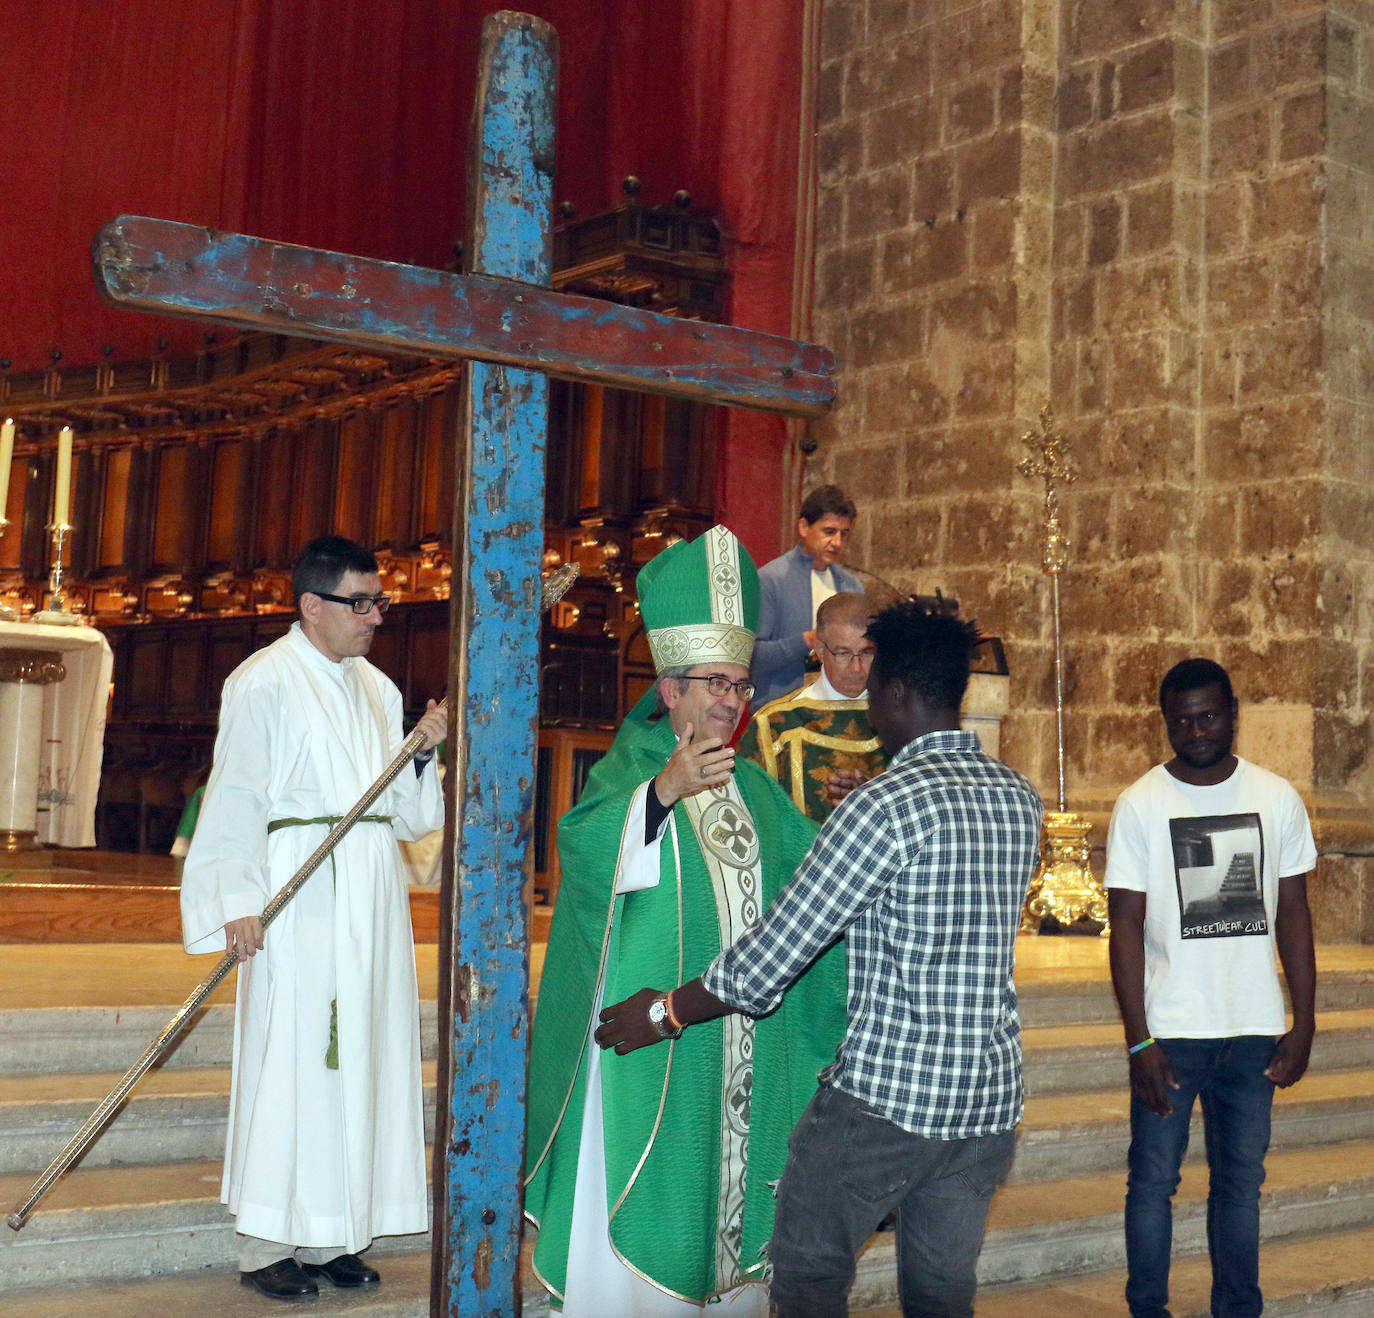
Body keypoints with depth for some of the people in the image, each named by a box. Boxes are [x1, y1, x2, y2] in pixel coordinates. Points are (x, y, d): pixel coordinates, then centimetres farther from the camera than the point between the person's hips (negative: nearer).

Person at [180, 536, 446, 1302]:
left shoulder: (376, 688, 15)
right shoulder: (265, 681, -4)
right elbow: (237, 796, -8)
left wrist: (424, 751, -2)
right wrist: (240, 901, -15)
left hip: (372, 895, 7)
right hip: (298, 892, -6)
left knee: (360, 1057, 6)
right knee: (289, 1059, -5)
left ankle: (331, 1236, 15)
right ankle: (267, 1246, 5)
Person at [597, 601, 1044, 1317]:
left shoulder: (886, 803, -17)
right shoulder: (1020, 798, 5)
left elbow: (773, 954, -15)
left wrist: (667, 1011, -1)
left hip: (883, 1096, -7)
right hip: (991, 1098, 7)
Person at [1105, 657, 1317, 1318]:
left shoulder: (1277, 798, 2)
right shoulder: (1140, 805, -6)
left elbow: (1293, 914, 6)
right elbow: (1126, 924, -6)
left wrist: (1304, 1024, 2)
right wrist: (1138, 1041, -11)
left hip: (1254, 1031, 2)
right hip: (1171, 1031, -2)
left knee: (1241, 1180, 12)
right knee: (1153, 1180, 5)